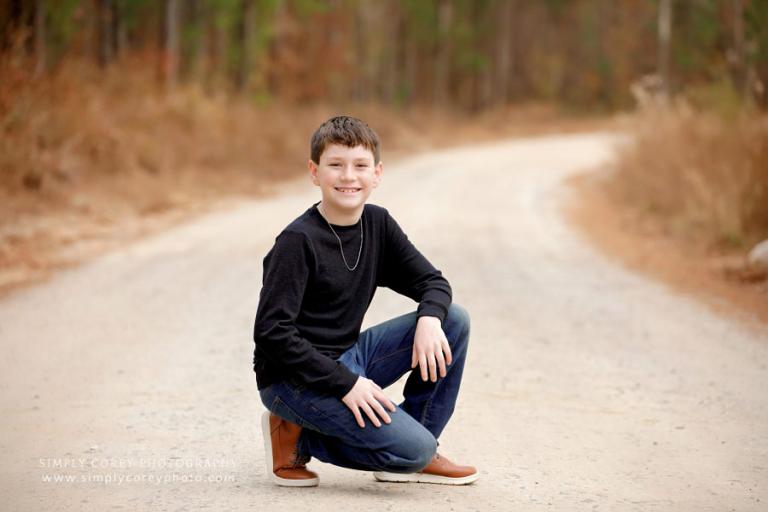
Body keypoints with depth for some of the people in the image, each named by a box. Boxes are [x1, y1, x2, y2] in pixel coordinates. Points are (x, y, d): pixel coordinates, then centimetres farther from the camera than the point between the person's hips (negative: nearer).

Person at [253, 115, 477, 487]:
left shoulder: (378, 224, 4)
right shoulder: (297, 241, -18)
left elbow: (432, 281, 8)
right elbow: (271, 332, -22)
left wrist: (429, 319, -17)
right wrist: (345, 383, -24)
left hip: (348, 359, 8)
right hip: (294, 377, -8)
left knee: (454, 319, -3)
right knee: (413, 449, -21)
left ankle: (416, 454, 5)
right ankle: (296, 438, -1)